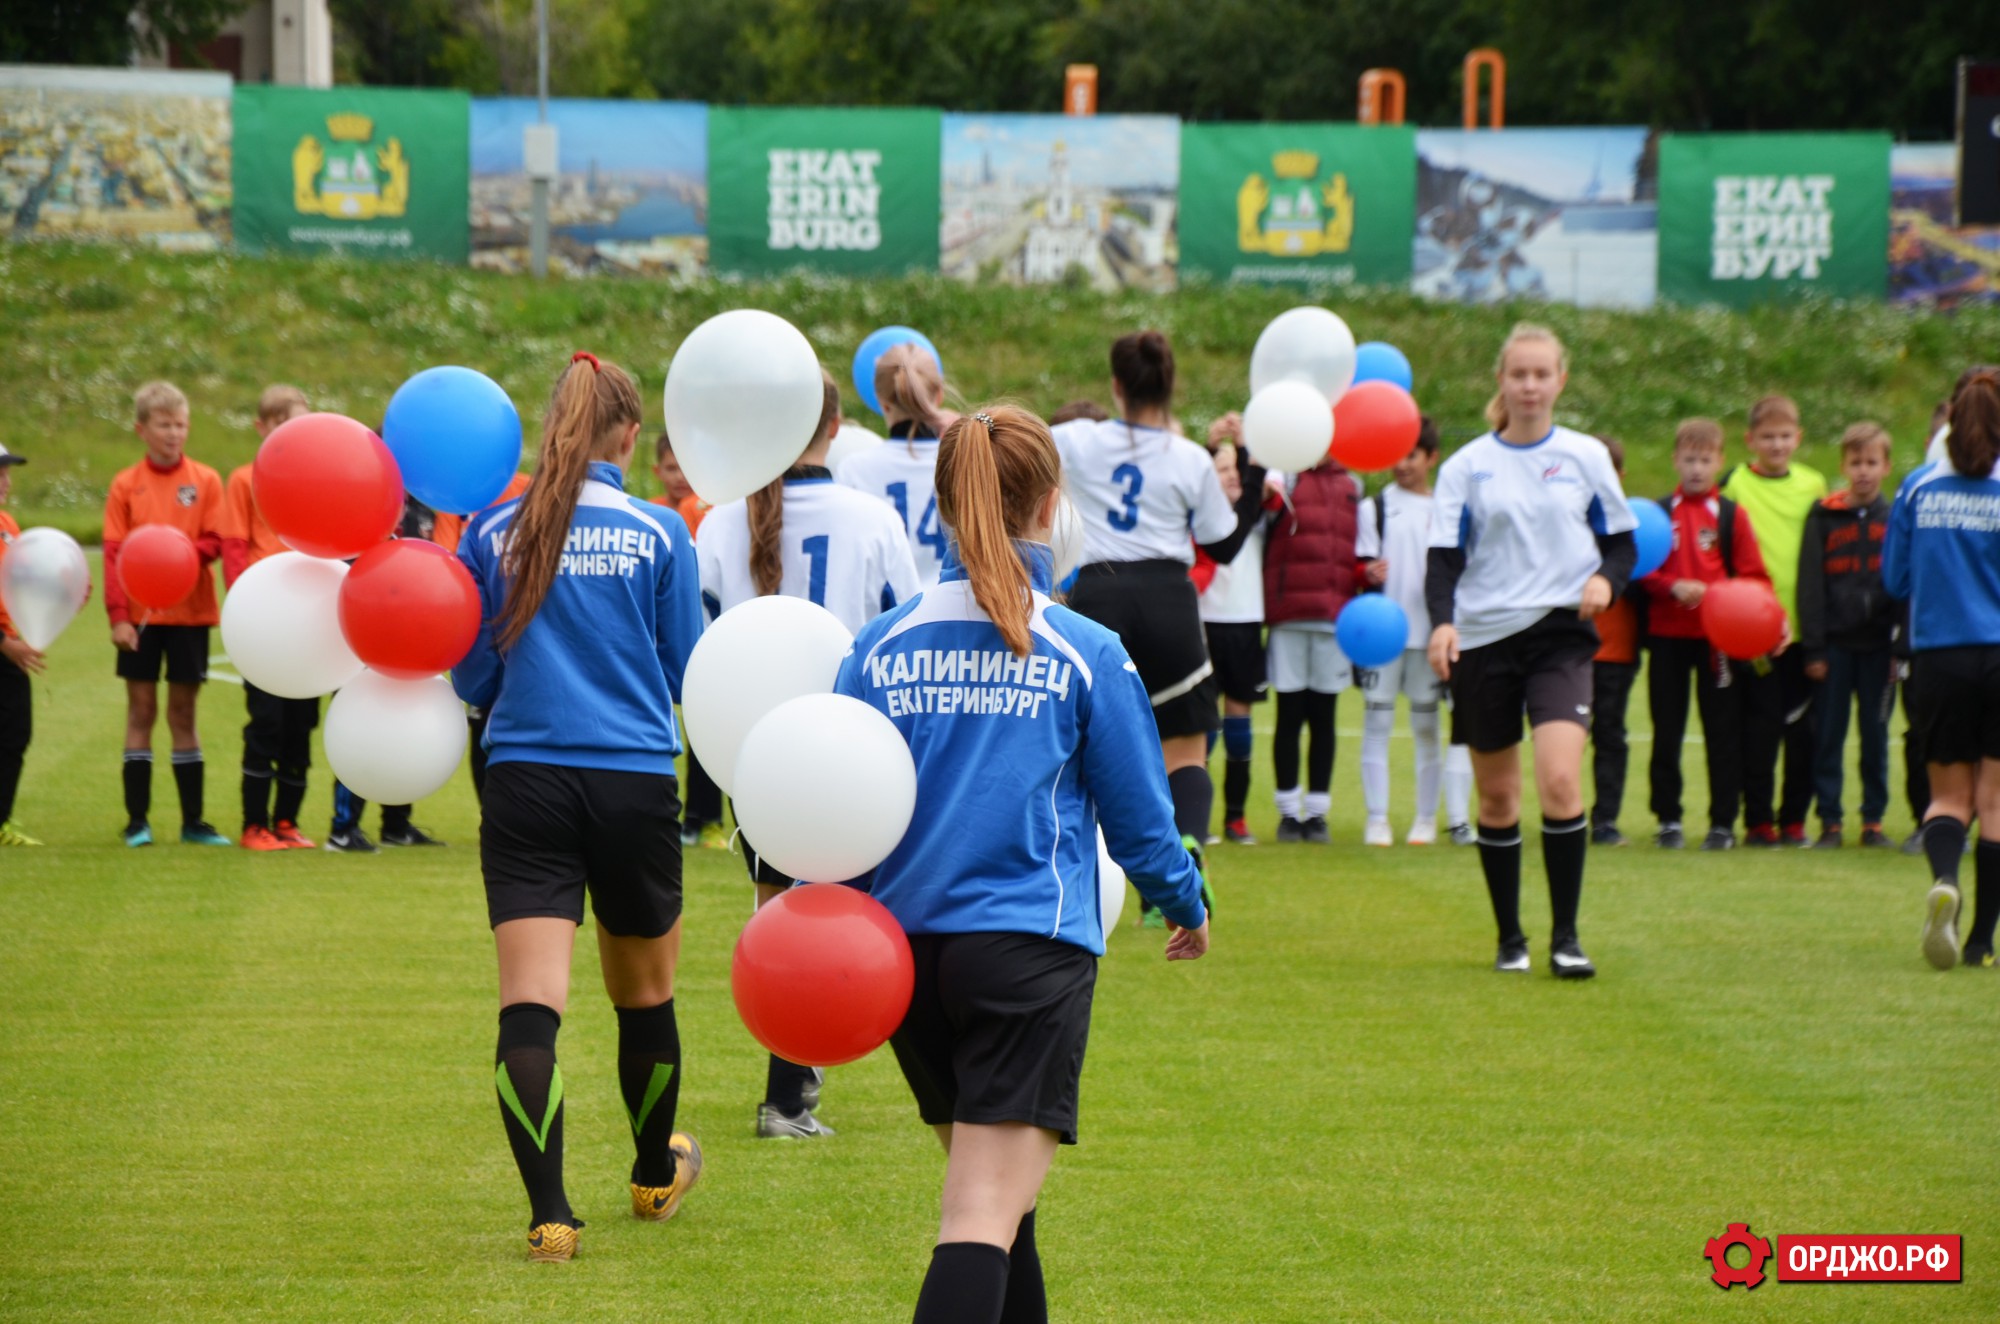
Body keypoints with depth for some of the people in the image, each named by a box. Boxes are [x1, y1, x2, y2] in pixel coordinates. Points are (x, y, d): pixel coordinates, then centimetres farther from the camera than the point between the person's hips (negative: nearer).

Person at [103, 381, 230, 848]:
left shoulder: (205, 481, 2)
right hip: (141, 615, 0)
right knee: (141, 709, 2)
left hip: (190, 611, 0)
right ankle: (137, 819, 5)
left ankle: (193, 820, 8)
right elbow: (113, 554, -2)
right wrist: (118, 615, -10)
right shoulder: (126, 485, 1)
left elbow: (216, 542, -2)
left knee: (183, 711, 5)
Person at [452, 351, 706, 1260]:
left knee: (529, 1004, -7)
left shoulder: (494, 534, 1)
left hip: (525, 784, 0)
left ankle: (549, 1212, -20)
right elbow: (687, 675, 5)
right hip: (635, 785, 0)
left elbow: (472, 680, 7)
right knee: (644, 994, 20)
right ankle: (656, 1173, 40)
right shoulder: (659, 535, -2)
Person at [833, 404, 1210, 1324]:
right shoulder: (1085, 654, -3)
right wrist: (1187, 906, 22)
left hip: (906, 948, 5)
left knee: (990, 1202, 22)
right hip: (1031, 953, -4)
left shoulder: (880, 647, 4)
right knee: (985, 1222, -14)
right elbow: (1140, 818, 4)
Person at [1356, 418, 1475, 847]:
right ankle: (1377, 819, 1)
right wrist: (1370, 574, -21)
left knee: (1427, 723, 5)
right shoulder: (1374, 508, 6)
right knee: (1377, 720, -2)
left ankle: (1426, 817, 11)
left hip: (1428, 630, 1)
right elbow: (1362, 566, 1)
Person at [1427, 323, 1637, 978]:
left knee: (1560, 782, -18)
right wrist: (1442, 622, -18)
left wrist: (1606, 579, -9)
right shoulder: (1467, 465, 4)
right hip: (1482, 638, 1)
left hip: (1559, 634, -1)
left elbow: (1622, 541, 13)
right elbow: (1444, 555, 0)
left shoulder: (1585, 456, 6)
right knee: (1497, 797, 6)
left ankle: (1565, 937, -10)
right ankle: (1509, 938, 20)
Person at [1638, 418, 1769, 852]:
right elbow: (1641, 571, 2)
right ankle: (1668, 820, 13)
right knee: (1667, 732, 5)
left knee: (1723, 733, 0)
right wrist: (1673, 587, -16)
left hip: (1719, 637, -1)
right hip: (1668, 634, 1)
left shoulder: (1731, 515, 5)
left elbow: (1754, 578, 2)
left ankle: (1723, 823, 6)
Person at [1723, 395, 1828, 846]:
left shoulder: (1813, 485, 11)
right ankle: (1757, 820, 3)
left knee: (1803, 729, 4)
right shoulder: (1735, 485, 1)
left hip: (1805, 624, 3)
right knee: (1761, 726, -4)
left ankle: (1794, 818, 13)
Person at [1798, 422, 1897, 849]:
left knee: (1876, 735, 5)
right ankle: (1829, 822, 4)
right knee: (1829, 735, 0)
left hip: (1878, 644, 1)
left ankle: (1874, 820, 12)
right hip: (1835, 644, -1)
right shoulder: (1824, 517, 2)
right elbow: (1809, 585, 0)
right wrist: (1813, 649, -6)